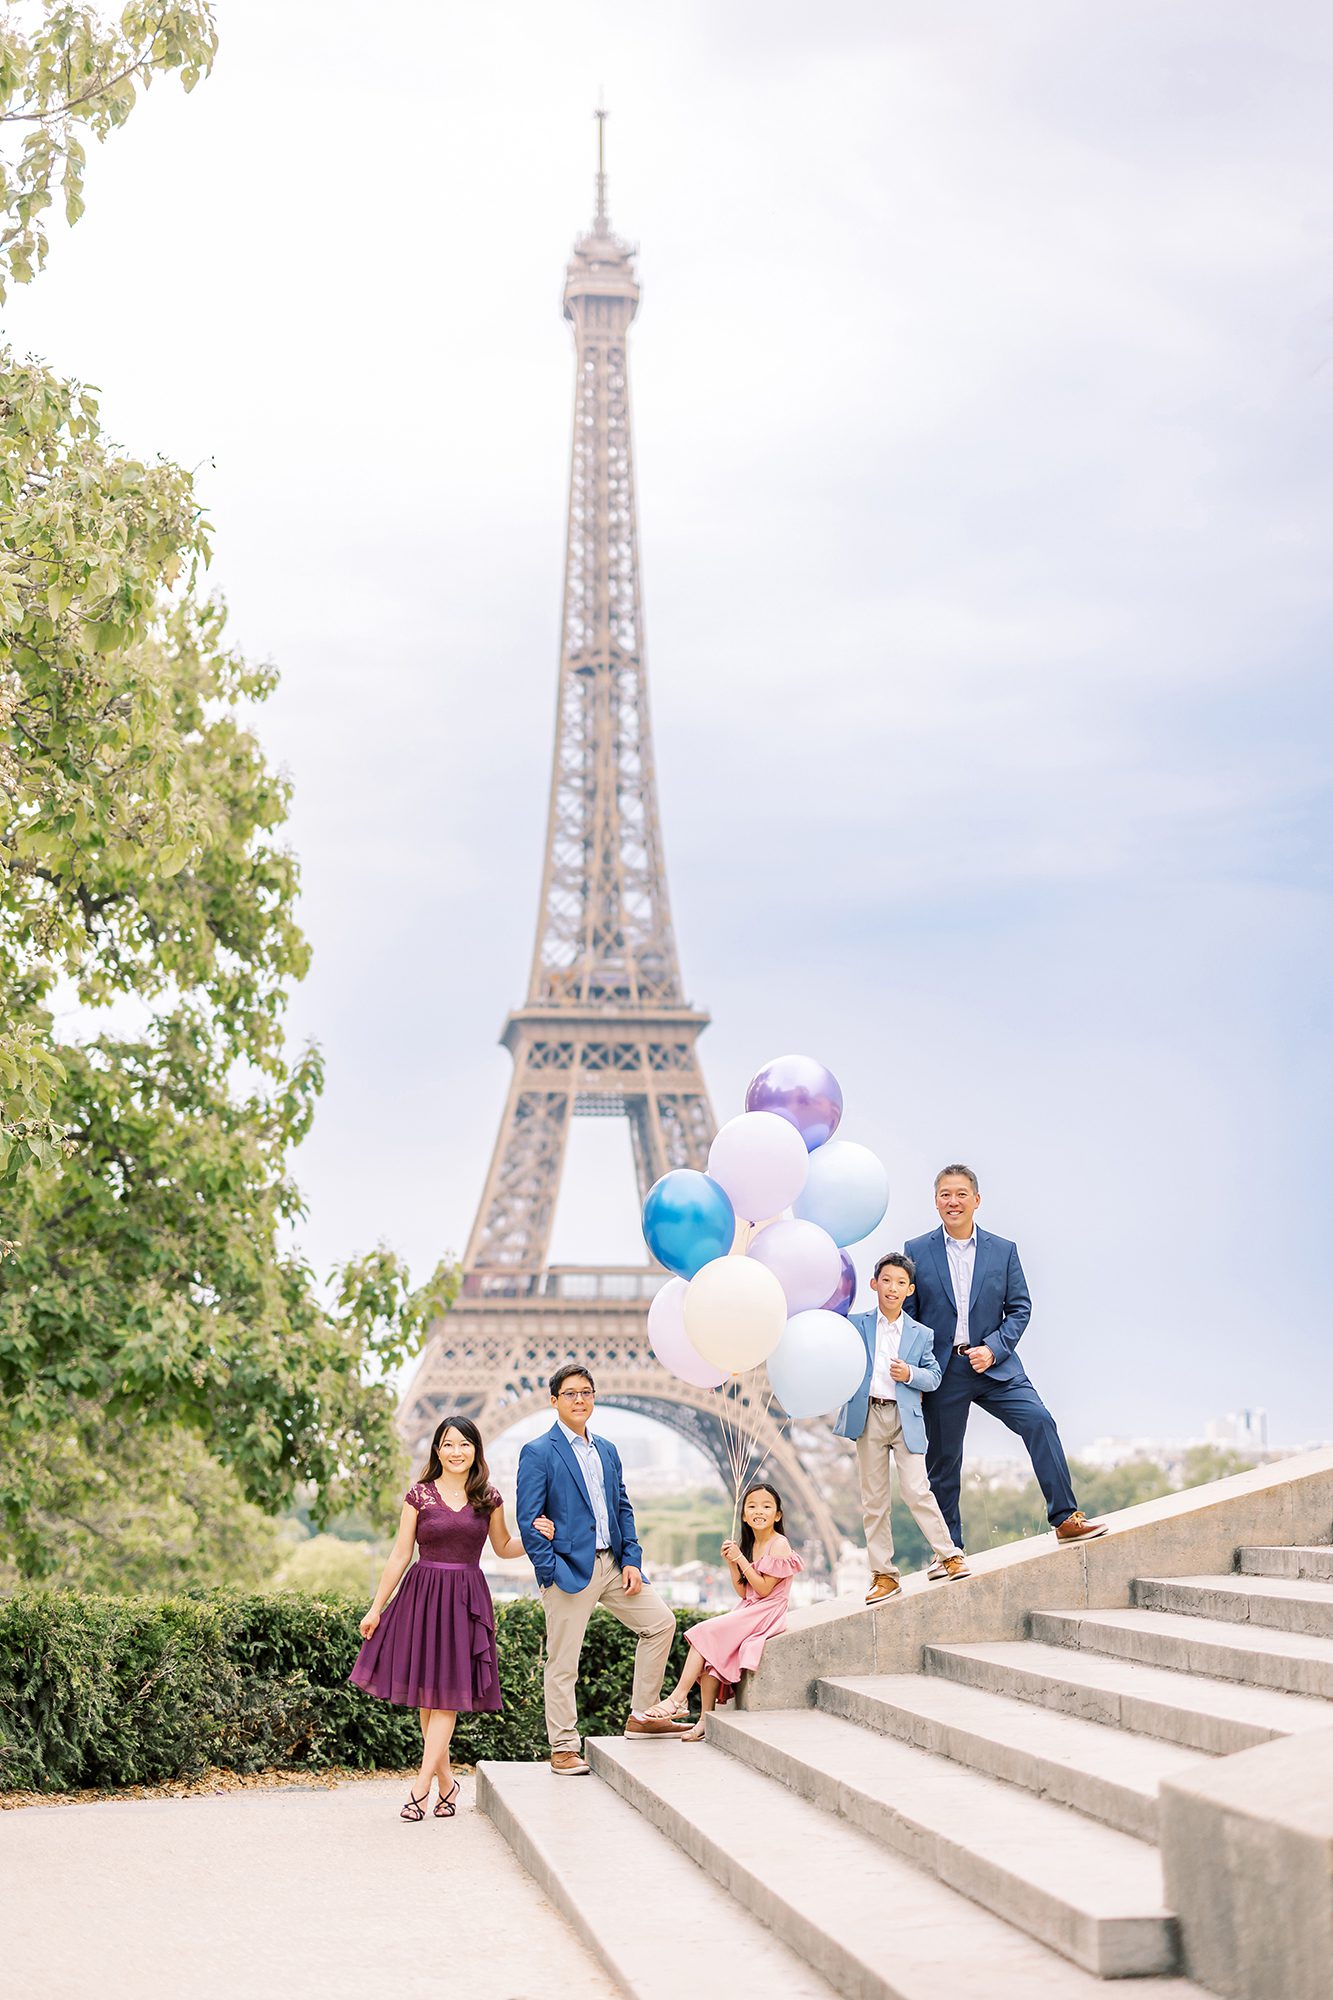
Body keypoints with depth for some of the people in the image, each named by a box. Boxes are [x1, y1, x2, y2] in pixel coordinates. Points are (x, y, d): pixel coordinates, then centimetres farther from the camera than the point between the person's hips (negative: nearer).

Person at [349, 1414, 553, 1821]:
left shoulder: (488, 1498, 5)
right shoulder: (419, 1496, 1)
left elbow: (503, 1547, 17)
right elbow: (400, 1555, 3)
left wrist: (536, 1536, -2)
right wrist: (376, 1608, 3)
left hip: (466, 1600, 0)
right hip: (422, 1595, 0)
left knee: (447, 1694, -5)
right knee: (427, 1694, 3)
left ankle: (421, 1786, -3)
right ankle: (445, 1782, 16)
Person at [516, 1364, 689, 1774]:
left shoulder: (607, 1451, 15)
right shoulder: (538, 1453, -7)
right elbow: (528, 1520, -10)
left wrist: (632, 1560, 4)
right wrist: (550, 1573, -16)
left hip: (612, 1565, 7)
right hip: (570, 1568, -7)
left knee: (661, 1622, 5)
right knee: (562, 1663, -1)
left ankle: (641, 1716, 15)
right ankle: (563, 1749, 8)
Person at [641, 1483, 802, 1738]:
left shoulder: (779, 1545, -9)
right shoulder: (748, 1545, 15)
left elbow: (764, 1588, -15)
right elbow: (743, 1592, 12)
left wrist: (740, 1559, -16)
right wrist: (731, 1562, -1)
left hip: (766, 1612, -8)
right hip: (748, 1610, 8)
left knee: (705, 1633, -21)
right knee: (711, 1651, -15)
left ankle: (679, 1696, -16)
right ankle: (706, 1719, -17)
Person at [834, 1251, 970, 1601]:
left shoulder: (921, 1334, 9)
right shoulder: (856, 1324, 7)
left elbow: (934, 1376, 9)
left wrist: (911, 1375, -10)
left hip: (906, 1418, -1)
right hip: (868, 1417, 1)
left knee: (916, 1490, -11)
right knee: (874, 1498, 4)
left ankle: (948, 1556, 4)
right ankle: (883, 1574, 10)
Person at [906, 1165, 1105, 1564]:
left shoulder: (1003, 1251, 6)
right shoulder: (917, 1251, 3)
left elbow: (1020, 1308, 5)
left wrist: (993, 1349, -10)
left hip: (993, 1366, 0)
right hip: (942, 1373, 0)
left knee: (1039, 1421, -20)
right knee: (943, 1460, 5)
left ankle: (1064, 1519, -13)